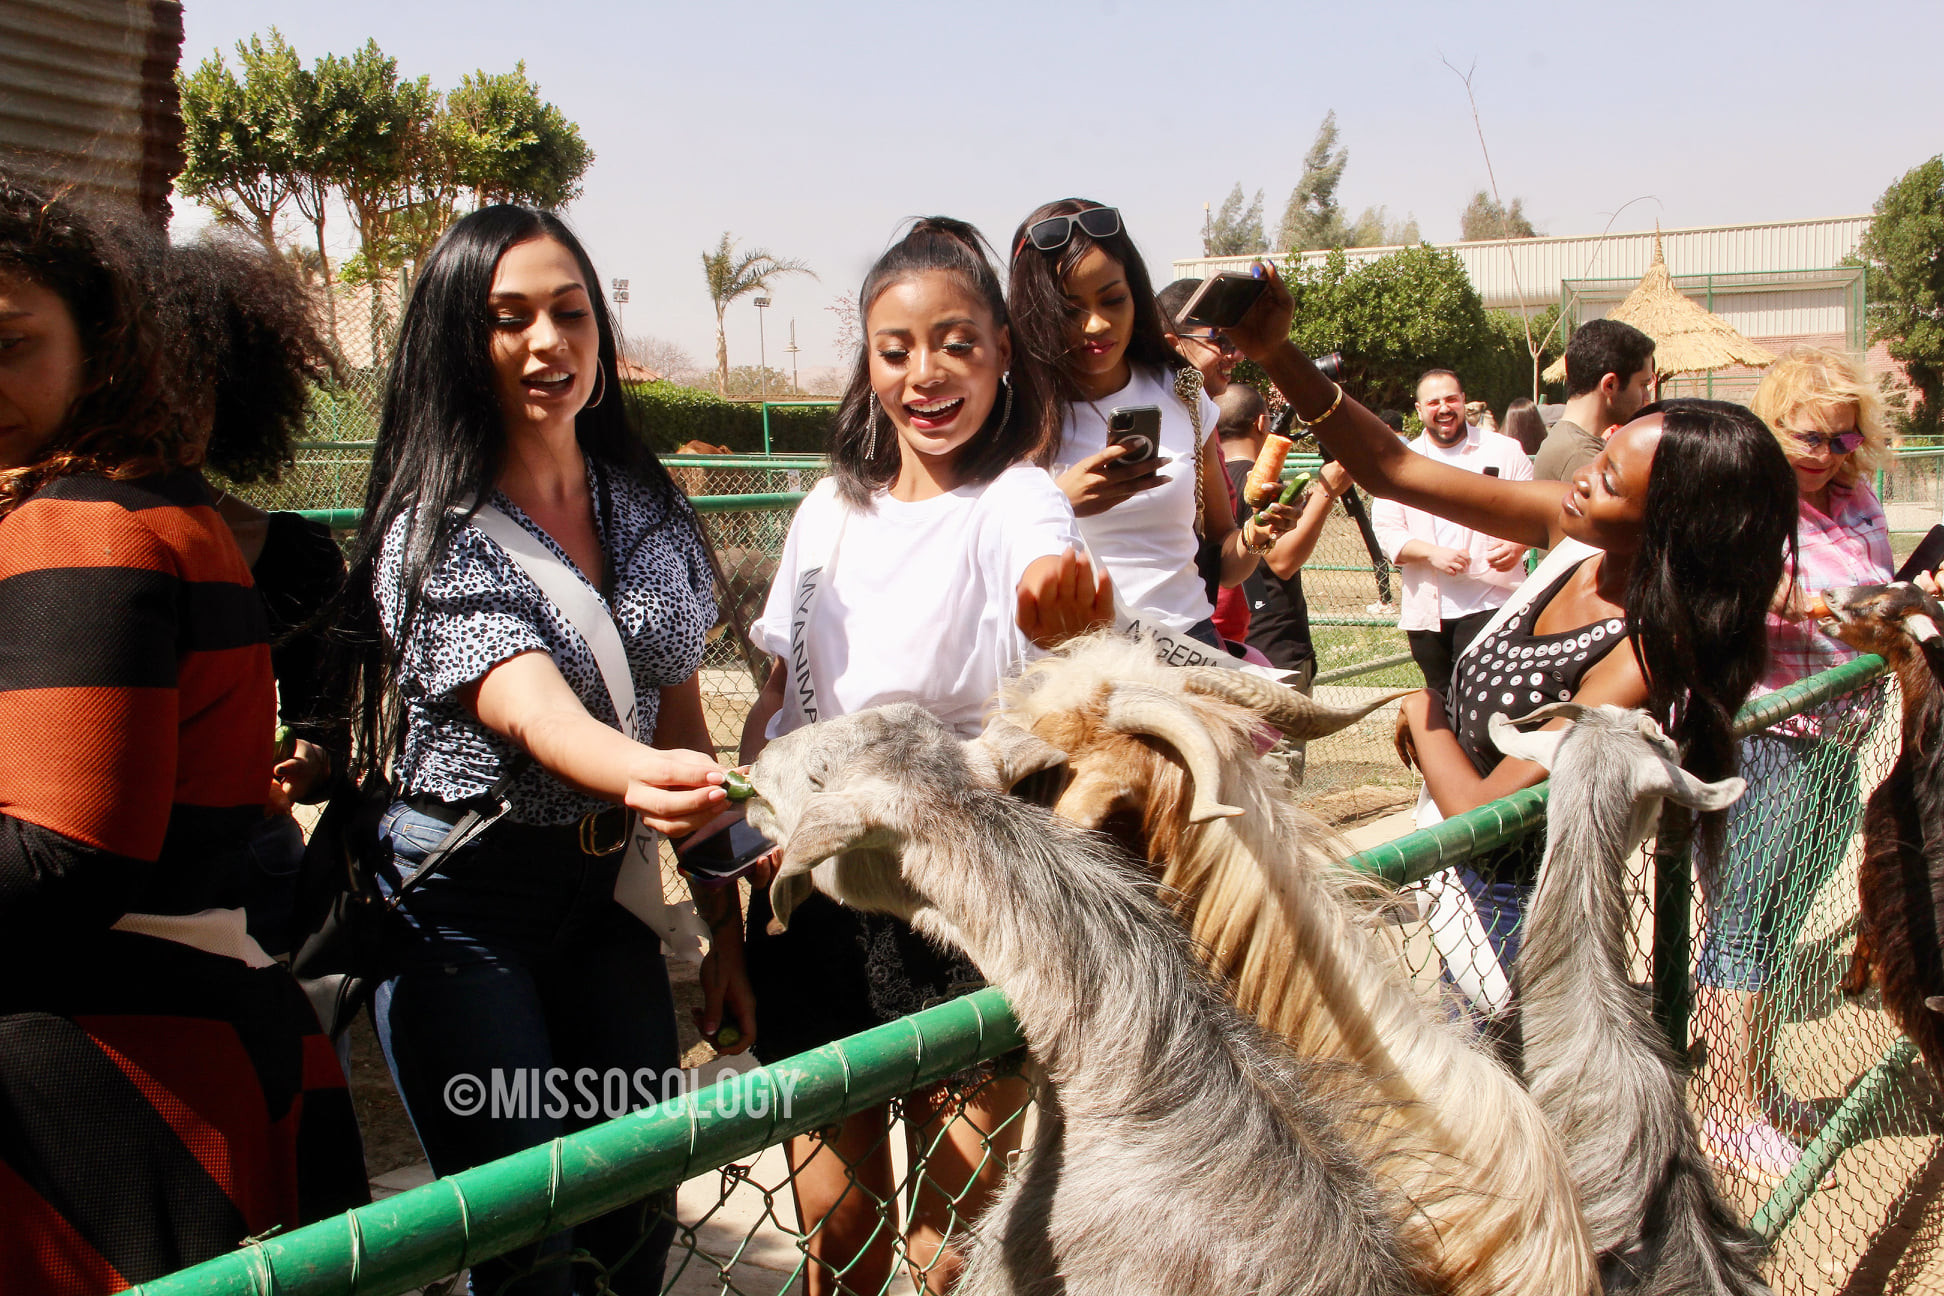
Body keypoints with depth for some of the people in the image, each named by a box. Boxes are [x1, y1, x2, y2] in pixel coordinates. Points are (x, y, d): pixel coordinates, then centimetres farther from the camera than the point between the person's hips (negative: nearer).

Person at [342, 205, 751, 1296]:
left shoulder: (651, 508, 4)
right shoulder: (433, 532, -14)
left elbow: (681, 717, 8)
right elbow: (533, 712, -30)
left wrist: (725, 929, 7)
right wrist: (641, 777, -53)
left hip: (610, 888, 5)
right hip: (464, 900, -5)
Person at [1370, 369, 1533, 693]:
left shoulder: (1505, 451, 7)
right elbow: (1385, 532, 1)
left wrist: (1517, 545, -15)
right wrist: (1432, 553, -16)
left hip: (1490, 603, -3)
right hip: (1426, 611, 3)